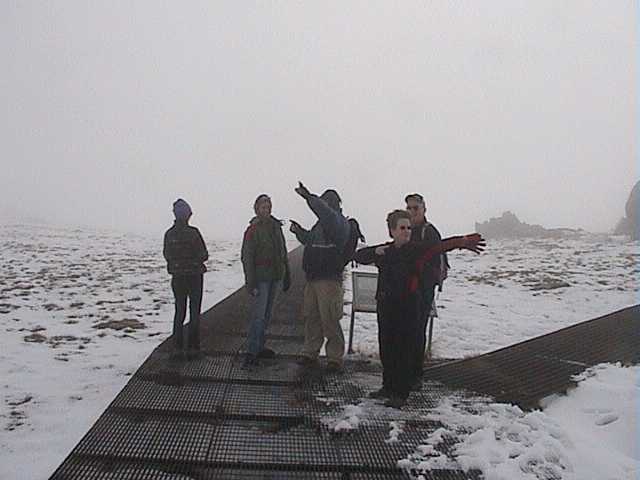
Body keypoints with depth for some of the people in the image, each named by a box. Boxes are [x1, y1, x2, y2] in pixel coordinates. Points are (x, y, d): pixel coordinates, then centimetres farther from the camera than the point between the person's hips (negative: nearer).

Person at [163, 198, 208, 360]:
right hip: (194, 275, -4)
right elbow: (204, 255, -13)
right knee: (194, 311, 7)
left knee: (179, 311, 13)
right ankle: (192, 347, 8)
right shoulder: (193, 232, -17)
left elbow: (166, 255, 7)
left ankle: (178, 348, 12)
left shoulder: (169, 234, -3)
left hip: (177, 276, 4)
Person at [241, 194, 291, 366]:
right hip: (261, 279, -6)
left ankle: (259, 347, 21)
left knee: (266, 315, 11)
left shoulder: (277, 227, 11)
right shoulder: (252, 230, -7)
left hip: (275, 278, 6)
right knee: (258, 315, -8)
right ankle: (252, 352, -4)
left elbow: (283, 254, 17)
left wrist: (286, 276, 16)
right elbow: (247, 257, -11)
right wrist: (251, 283, -17)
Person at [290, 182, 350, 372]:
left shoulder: (340, 223, -10)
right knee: (311, 317, 13)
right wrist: (299, 231, 15)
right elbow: (310, 240, 33)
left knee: (330, 321, -4)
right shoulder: (321, 224, 17)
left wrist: (309, 196, -31)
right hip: (313, 278, 9)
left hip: (330, 280, -9)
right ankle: (310, 353, 25)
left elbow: (327, 214, -32)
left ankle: (335, 358, 8)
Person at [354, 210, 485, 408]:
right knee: (387, 348, 12)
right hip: (386, 306, 5)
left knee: (405, 350, 0)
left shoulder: (416, 249, -5)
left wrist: (460, 242, -39)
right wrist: (375, 252, -7)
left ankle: (401, 393, 11)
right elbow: (359, 256, 13)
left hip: (408, 308, -5)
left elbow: (439, 246, -22)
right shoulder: (385, 251, 9)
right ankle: (389, 387, 28)